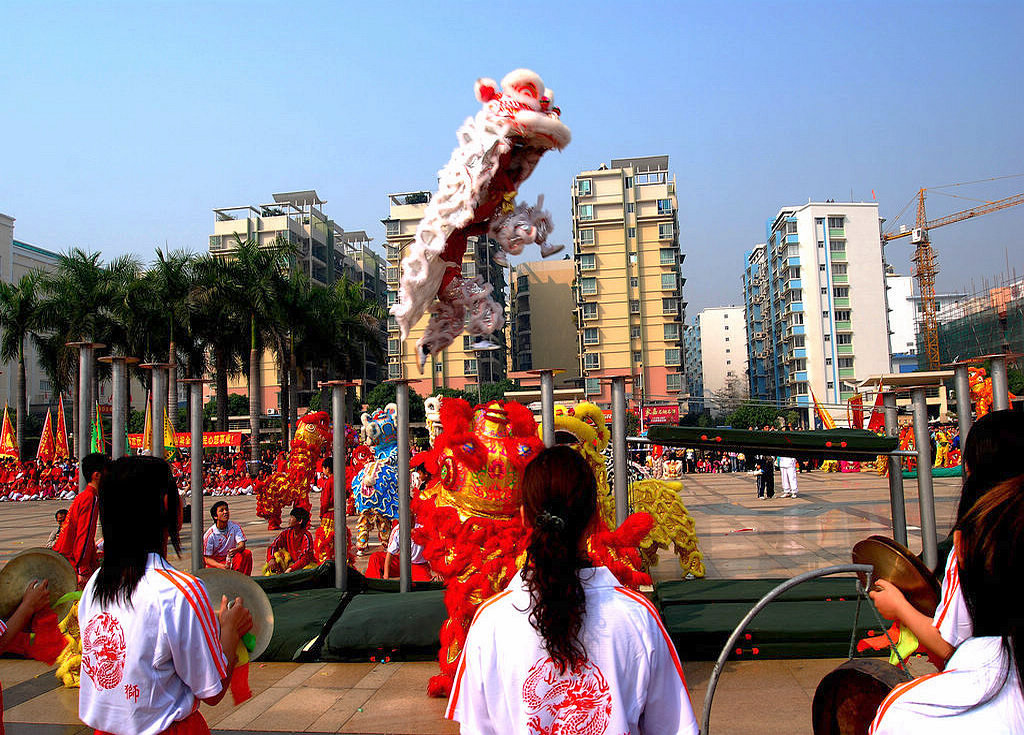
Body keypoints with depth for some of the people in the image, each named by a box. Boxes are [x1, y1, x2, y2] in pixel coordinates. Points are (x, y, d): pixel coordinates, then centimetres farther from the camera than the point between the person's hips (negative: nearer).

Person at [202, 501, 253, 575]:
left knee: (247, 553, -23)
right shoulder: (209, 534, -13)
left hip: (230, 559, 3)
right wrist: (221, 566, -29)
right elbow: (207, 558, -11)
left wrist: (236, 550, -39)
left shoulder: (235, 526, -4)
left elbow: (242, 545, -13)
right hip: (215, 563, -3)